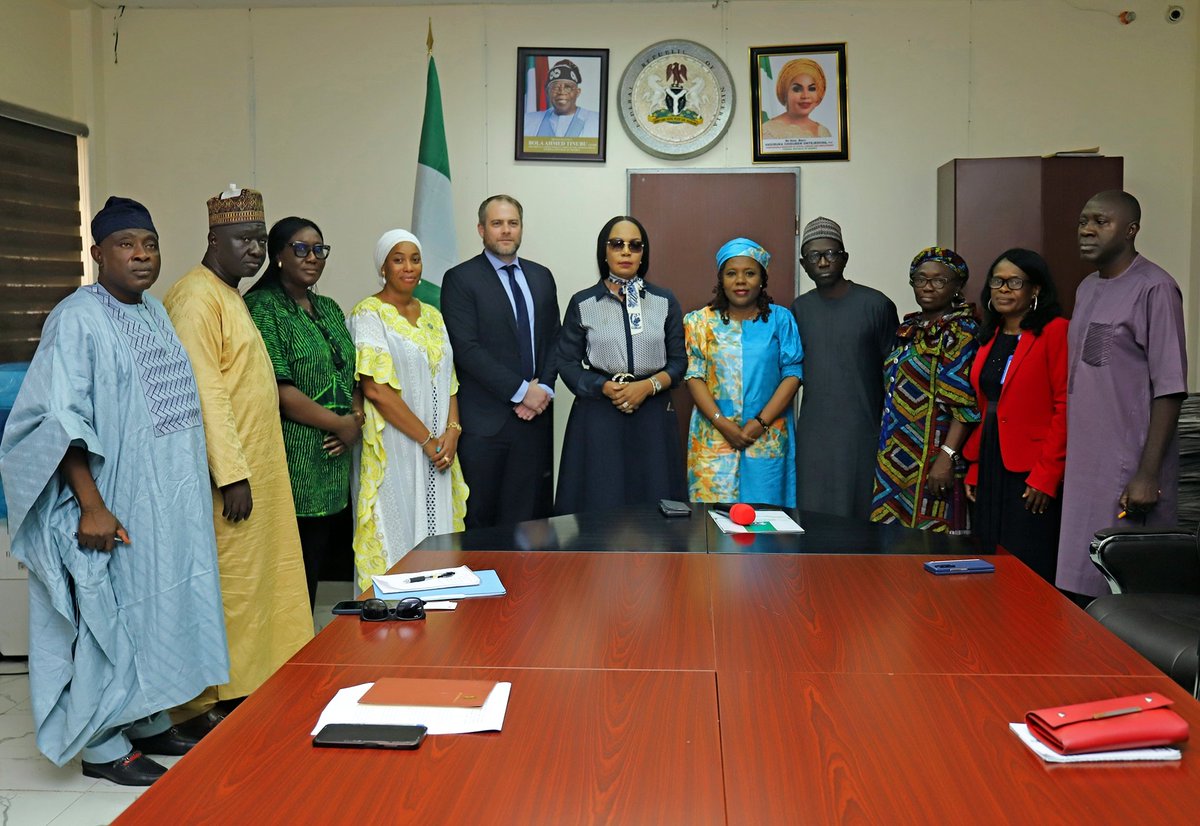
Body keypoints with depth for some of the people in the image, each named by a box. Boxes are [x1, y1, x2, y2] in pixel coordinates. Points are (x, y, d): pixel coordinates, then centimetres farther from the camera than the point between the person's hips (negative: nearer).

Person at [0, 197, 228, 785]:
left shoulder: (155, 312, 10)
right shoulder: (78, 319, -14)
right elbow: (61, 420, -20)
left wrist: (190, 490, 16)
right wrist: (92, 505, -25)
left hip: (168, 502, 8)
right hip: (116, 505, -8)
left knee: (158, 607, 15)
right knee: (110, 616, 1)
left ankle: (149, 723, 28)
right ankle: (102, 746, 15)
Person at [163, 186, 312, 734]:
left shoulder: (231, 297, 16)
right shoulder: (196, 297, -14)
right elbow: (204, 393, -21)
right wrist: (231, 475, -23)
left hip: (252, 469, 10)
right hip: (226, 472, -10)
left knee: (252, 581, 14)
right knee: (219, 586, -2)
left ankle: (237, 690, 25)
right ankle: (201, 705, 9)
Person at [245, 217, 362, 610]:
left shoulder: (329, 308, 17)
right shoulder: (262, 308, -7)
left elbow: (350, 374, 20)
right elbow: (278, 389, -16)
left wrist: (357, 418, 0)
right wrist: (339, 424, -10)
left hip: (335, 464, 7)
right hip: (296, 464, -7)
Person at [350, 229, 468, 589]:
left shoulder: (432, 315, 14)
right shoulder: (369, 314, -6)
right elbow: (375, 389, -15)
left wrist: (452, 431, -4)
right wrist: (427, 439, -14)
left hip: (438, 450, 6)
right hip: (394, 453, -6)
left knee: (436, 530, 9)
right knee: (398, 536, -2)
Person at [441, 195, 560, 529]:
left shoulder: (541, 277, 14)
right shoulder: (460, 279, -3)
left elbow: (554, 339, 14)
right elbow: (467, 349, -11)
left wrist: (544, 388, -3)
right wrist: (521, 390, -13)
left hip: (534, 413, 4)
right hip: (484, 418, -4)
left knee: (526, 513, 5)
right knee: (479, 515, 1)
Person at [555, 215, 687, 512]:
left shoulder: (665, 301, 7)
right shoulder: (582, 303, 3)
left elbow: (678, 360, 7)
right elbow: (567, 363, 2)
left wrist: (648, 386, -11)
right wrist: (605, 387, -14)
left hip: (652, 416, 1)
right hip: (598, 416, -1)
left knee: (653, 505, 1)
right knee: (599, 506, -1)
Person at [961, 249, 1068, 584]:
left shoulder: (1055, 332, -8)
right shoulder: (989, 336, 15)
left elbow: (1065, 407, -13)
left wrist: (1046, 476, -16)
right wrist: (974, 468, 12)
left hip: (1033, 477, -7)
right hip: (991, 471, 7)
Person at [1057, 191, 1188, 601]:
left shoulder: (1154, 289, -10)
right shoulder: (1087, 289, 14)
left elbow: (1169, 389, -13)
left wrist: (1148, 474, -17)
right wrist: (1072, 458, 13)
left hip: (1129, 470, -7)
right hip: (1084, 467, 7)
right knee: (1083, 582, 10)